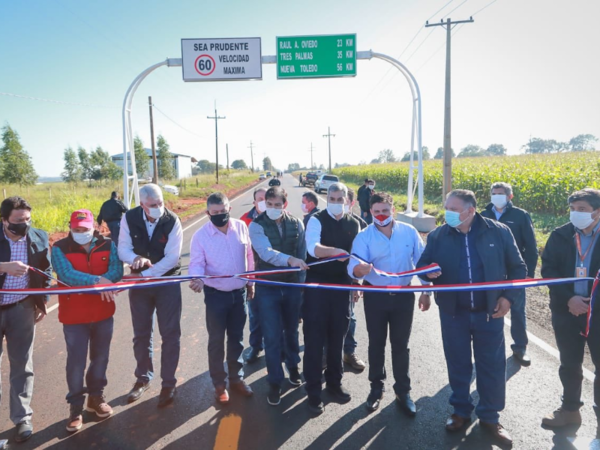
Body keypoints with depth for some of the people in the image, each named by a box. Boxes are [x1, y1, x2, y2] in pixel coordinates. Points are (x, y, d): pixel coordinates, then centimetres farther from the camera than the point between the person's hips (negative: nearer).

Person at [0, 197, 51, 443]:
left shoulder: (39, 237, -5)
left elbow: (45, 270, 7)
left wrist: (43, 301, 6)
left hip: (22, 308, 1)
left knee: (22, 364, 8)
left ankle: (22, 418, 19)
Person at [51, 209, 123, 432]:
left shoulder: (108, 245, -1)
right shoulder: (60, 248, -6)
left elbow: (116, 271, -13)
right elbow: (67, 274, -21)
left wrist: (99, 283, -30)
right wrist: (98, 281, -30)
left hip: (103, 312, 3)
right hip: (74, 315, -2)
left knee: (100, 357, 15)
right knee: (76, 362, 4)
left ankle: (96, 397, 35)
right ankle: (76, 408, 20)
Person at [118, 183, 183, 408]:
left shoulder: (172, 221, -16)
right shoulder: (129, 218, -9)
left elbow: (171, 257, -20)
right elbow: (123, 249, -9)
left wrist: (145, 274, -25)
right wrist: (136, 259, -31)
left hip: (167, 282, -2)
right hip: (139, 282, 3)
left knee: (170, 333, 2)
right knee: (141, 333, 14)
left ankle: (168, 383, 16)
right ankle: (143, 378, 33)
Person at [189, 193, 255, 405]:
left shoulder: (241, 227, -4)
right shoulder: (201, 235, -13)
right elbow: (197, 263, -13)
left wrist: (251, 281, 11)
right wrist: (197, 279, -35)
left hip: (239, 292, 3)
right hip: (215, 295, -3)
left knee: (237, 338, 15)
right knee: (216, 340, 8)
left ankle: (237, 378, 33)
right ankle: (219, 384, 25)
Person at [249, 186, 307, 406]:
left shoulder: (296, 224, -2)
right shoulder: (257, 225, -12)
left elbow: (303, 254, 3)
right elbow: (266, 252, -28)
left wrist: (302, 281, 2)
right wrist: (289, 259, -44)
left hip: (292, 285, 3)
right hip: (268, 287, -2)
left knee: (291, 330, 19)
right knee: (272, 337, 2)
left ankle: (293, 367, 43)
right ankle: (275, 382, 19)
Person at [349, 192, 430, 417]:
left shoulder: (409, 231, -5)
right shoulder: (363, 236, -10)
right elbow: (354, 267, -22)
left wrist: (426, 292, 2)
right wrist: (358, 269, -46)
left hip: (404, 295, 1)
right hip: (376, 296, 0)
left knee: (401, 344, 12)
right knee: (376, 344, 14)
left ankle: (403, 391, 27)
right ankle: (376, 387, 32)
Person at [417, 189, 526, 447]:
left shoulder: (499, 232, -6)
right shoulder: (437, 236, -4)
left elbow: (517, 268, 2)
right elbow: (422, 265, 5)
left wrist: (508, 297, -8)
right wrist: (428, 272, -18)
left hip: (489, 312, -1)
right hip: (453, 313, 1)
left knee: (492, 367, 10)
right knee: (458, 365, 14)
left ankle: (490, 417, 30)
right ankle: (461, 411, 34)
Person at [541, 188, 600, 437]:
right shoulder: (560, 236, 0)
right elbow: (548, 269, -3)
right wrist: (568, 298, -14)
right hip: (567, 310, 2)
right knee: (569, 363, 16)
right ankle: (570, 409, 35)